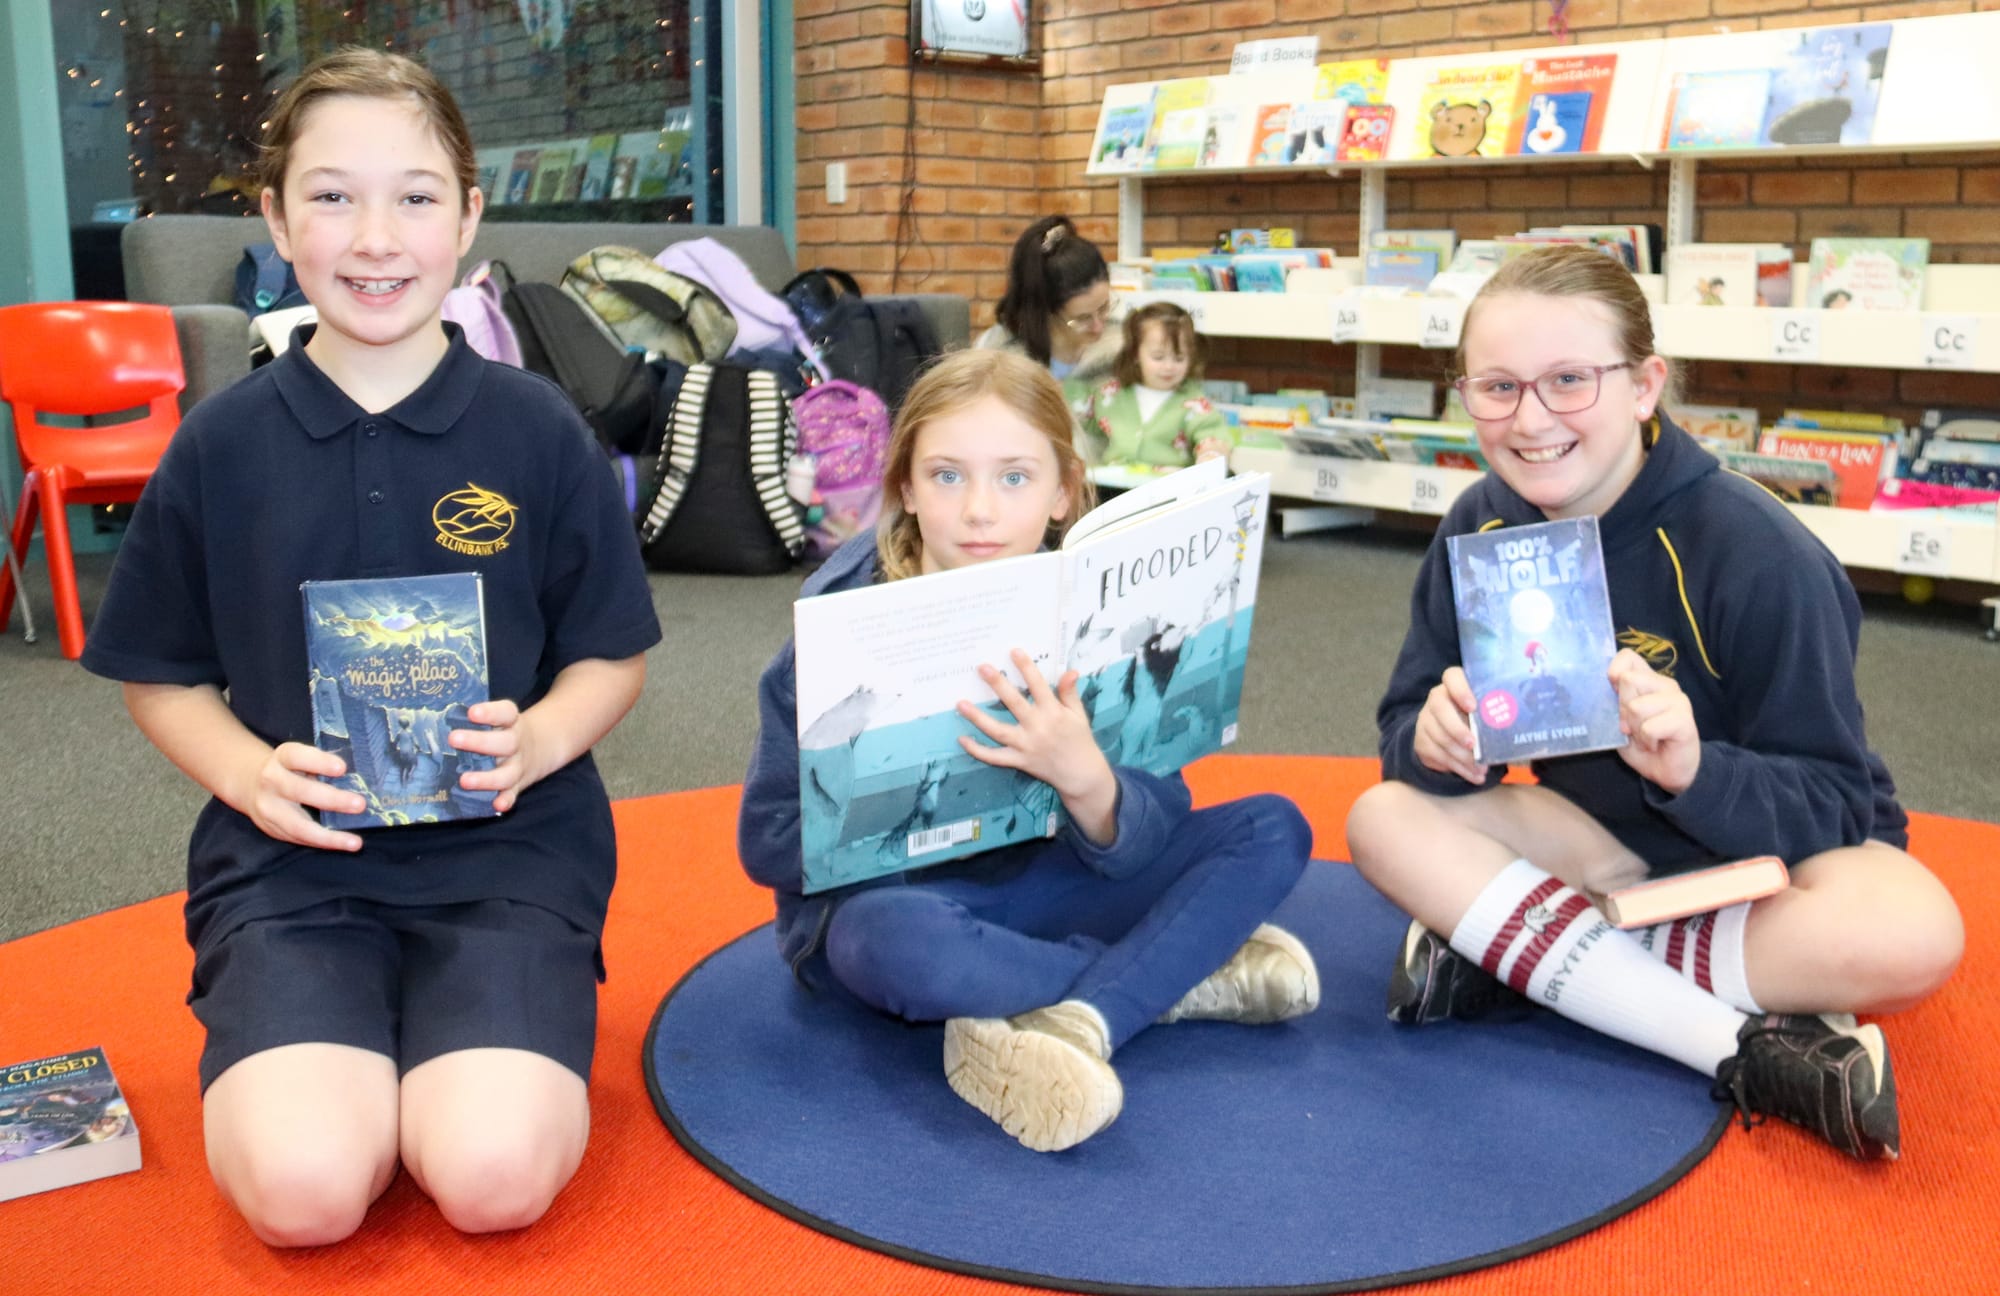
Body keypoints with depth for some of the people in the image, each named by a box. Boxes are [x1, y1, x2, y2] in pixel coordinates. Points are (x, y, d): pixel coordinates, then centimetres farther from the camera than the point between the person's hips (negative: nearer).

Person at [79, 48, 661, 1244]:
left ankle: (484, 1039, 12)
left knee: (495, 1179, -21)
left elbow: (613, 655, 5)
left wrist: (537, 741, -15)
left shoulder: (539, 430, -2)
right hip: (292, 850, 1)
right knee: (302, 1192, -21)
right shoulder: (220, 444, 1)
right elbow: (162, 676, 10)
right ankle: (308, 1046, 12)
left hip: (507, 846, 0)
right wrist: (250, 774, -10)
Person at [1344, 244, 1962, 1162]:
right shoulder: (1479, 529, -9)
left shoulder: (1760, 556, -23)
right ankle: (1747, 1047, -27)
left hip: (1776, 848, -4)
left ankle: (1507, 955, -25)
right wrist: (1434, 741, -32)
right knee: (1384, 820, -21)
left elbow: (1824, 807, -21)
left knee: (1911, 936, -36)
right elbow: (1405, 731, -7)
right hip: (1613, 844, 4)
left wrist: (1694, 768, -41)